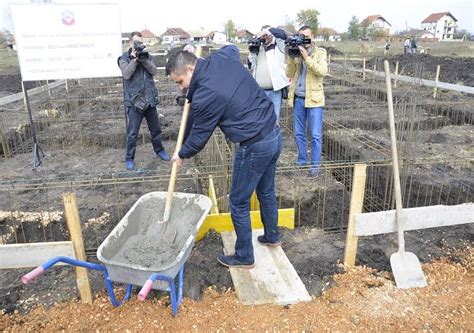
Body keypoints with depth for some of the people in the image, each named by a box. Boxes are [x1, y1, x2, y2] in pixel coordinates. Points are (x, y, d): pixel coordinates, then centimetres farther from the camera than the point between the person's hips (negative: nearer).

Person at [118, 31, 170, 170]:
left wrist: (144, 60, -18)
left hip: (150, 100, 4)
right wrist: (134, 59, -20)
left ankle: (159, 150, 34)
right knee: (132, 133, -1)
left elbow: (154, 71, -5)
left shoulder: (147, 56, 11)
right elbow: (126, 74, -15)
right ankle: (129, 158, 11)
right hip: (134, 101, -4)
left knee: (156, 129, 16)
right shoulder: (124, 58, 1)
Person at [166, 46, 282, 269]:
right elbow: (232, 48, 29)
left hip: (254, 146, -9)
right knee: (266, 191, 26)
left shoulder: (204, 96, -20)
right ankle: (272, 236, 46)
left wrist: (181, 155, 13)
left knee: (238, 203, 7)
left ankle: (244, 257, 23)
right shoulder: (222, 57, 2)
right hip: (274, 133, 9)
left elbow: (199, 136, -7)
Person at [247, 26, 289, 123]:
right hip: (260, 91, 4)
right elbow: (251, 66, 14)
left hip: (275, 91, -4)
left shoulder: (278, 46, 3)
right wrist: (252, 52, 1)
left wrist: (266, 30, -8)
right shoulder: (259, 48, 15)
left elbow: (282, 34, -16)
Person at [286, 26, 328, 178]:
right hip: (298, 98, 4)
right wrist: (292, 57, -11)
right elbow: (289, 74, 3)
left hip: (314, 99, -4)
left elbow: (322, 71, -16)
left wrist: (307, 58, -21)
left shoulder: (320, 52, 1)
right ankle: (302, 161, 25)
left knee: (315, 135, -3)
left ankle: (315, 166, 5)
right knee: (299, 134, 11)